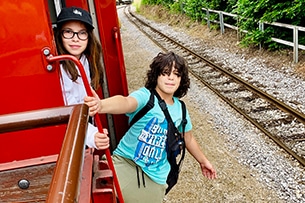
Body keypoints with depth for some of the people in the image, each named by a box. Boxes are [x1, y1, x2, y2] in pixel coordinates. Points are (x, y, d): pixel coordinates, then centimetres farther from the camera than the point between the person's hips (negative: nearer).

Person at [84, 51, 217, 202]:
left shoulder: (180, 109, 3)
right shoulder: (145, 96, -15)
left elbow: (188, 138, 21)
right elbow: (126, 102, -39)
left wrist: (203, 161, 34)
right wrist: (101, 105, -61)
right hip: (125, 163, -5)